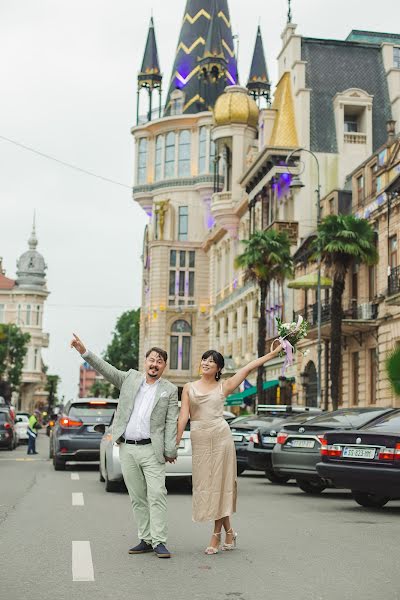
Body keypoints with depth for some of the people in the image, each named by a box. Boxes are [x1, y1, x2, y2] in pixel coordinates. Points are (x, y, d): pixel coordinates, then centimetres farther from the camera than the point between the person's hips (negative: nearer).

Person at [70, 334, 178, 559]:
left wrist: (170, 451, -7)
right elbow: (107, 369, 3)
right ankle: (146, 540, 14)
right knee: (138, 498, 7)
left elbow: (172, 422, -1)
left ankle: (159, 541, -7)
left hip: (152, 450, -3)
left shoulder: (169, 390, 3)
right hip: (127, 449, 3)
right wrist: (85, 352, -9)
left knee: (157, 495, -9)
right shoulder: (130, 378, 11)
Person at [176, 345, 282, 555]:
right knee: (205, 483, 3)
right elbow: (183, 415, 4)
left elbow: (250, 367, 5)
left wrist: (274, 352, 4)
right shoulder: (189, 387, 11)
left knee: (219, 483, 0)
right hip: (199, 440, 2)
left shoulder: (224, 386, 7)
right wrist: (176, 441, -4)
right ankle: (229, 532, 17)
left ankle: (217, 534, 11)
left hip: (220, 437, -2)